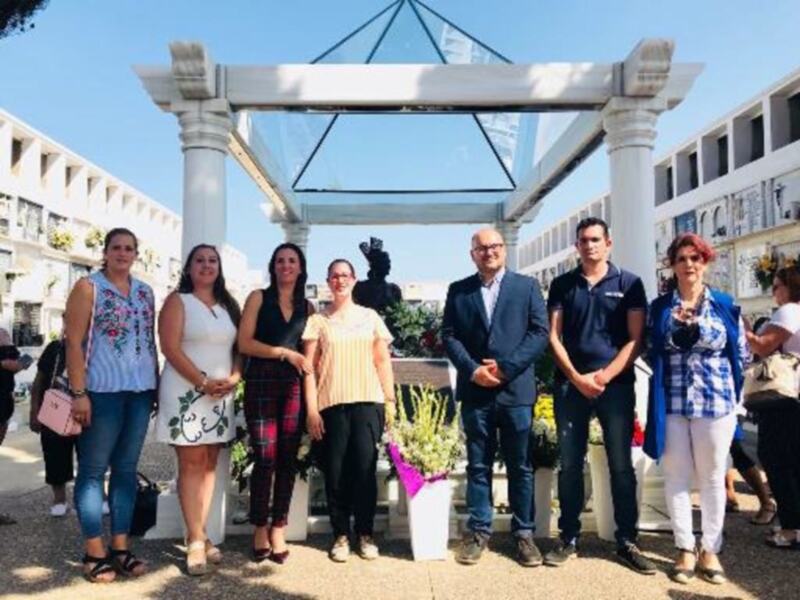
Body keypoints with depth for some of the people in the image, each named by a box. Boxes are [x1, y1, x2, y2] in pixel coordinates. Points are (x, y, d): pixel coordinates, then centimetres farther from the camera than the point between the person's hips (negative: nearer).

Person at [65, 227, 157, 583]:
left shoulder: (145, 292, 13)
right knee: (93, 469, 2)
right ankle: (95, 552, 10)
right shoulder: (88, 287, -2)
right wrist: (78, 392, -15)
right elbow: (74, 342, -8)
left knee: (127, 468, 10)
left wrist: (157, 385, 11)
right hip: (102, 390, -5)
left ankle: (121, 547, 18)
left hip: (140, 391, 5)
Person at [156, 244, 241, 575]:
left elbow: (239, 347, 13)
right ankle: (196, 540, 2)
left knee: (209, 464, 7)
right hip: (187, 392, -5)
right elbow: (170, 348, -10)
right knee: (191, 463, -3)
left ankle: (198, 535, 15)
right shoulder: (177, 301, -1)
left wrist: (233, 378, -6)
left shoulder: (228, 305, 14)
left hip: (222, 395, 5)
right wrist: (204, 382, -16)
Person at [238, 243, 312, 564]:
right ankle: (260, 530, 10)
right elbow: (244, 342, -4)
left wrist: (305, 362, -1)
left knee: (288, 459, 2)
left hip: (294, 385, 3)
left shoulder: (307, 307, 14)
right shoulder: (259, 298, 5)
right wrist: (285, 352, -9)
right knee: (265, 458, -4)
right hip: (261, 381, -3)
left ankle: (278, 529, 11)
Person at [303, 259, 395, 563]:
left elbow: (383, 361, 11)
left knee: (365, 468, -4)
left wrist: (391, 400, 5)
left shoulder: (370, 317, 12)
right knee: (335, 472, 1)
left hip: (368, 401, 1)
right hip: (332, 403, 0)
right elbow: (309, 367, 4)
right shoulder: (318, 320, 7)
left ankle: (365, 534, 11)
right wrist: (311, 409, -3)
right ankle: (340, 535, 16)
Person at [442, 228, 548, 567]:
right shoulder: (458, 290, 10)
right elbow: (449, 335, 4)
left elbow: (540, 332, -2)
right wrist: (472, 370, -10)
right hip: (475, 390, 1)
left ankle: (523, 533, 19)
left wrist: (506, 368, -11)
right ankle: (478, 532, 19)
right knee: (478, 465, 8)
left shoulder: (527, 286, 6)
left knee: (520, 466, 7)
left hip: (516, 389, -1)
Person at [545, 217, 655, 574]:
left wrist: (604, 376, -11)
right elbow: (554, 337, 4)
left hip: (616, 385, -1)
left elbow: (635, 339, -1)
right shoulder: (562, 285, 8)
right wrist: (576, 378, -8)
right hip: (570, 384, 1)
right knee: (570, 465, 6)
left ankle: (627, 542, 15)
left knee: (621, 466, 4)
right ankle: (568, 539, 17)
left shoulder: (628, 284, 4)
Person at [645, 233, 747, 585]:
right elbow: (653, 352, 2)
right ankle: (685, 549, 18)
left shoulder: (726, 305, 4)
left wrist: (721, 383, 2)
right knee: (676, 476, 6)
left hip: (716, 403, 0)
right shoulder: (660, 307, 5)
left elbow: (741, 353, 9)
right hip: (671, 404, 1)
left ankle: (710, 550, 21)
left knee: (713, 478, 8)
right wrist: (678, 324, -9)